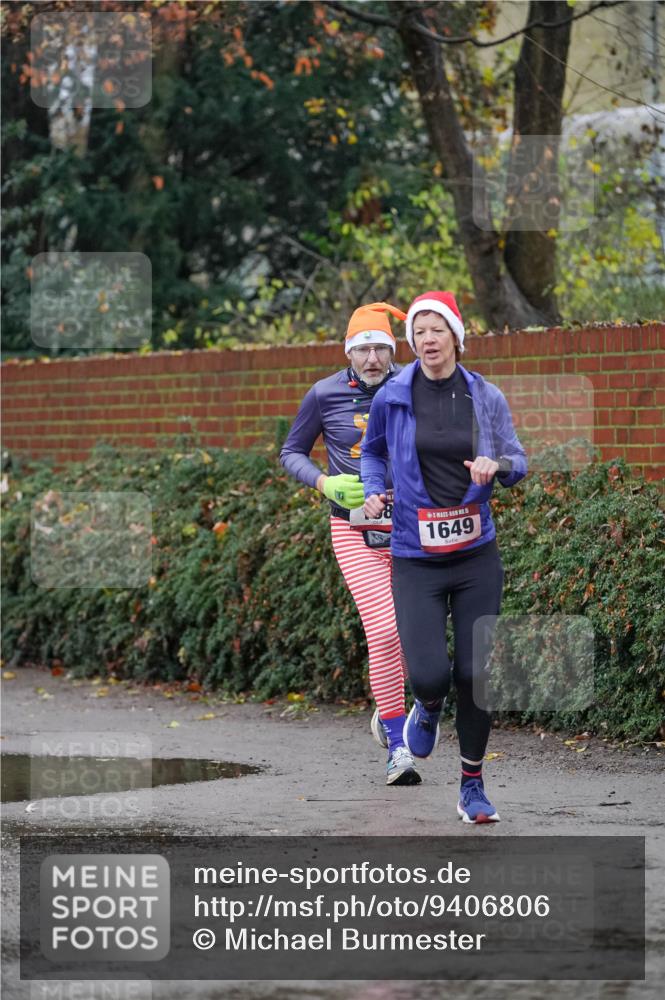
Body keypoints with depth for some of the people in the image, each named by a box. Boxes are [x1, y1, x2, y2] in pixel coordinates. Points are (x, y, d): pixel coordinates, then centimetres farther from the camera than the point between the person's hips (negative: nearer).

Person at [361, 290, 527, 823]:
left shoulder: (486, 397, 1)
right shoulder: (392, 397, -1)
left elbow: (518, 462, 7)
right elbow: (373, 451, 17)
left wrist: (495, 465, -15)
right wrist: (374, 492, -1)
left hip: (477, 555, 1)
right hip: (416, 557, -1)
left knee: (474, 673, 0)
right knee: (428, 673, -13)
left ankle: (473, 787, 16)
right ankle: (429, 708, 27)